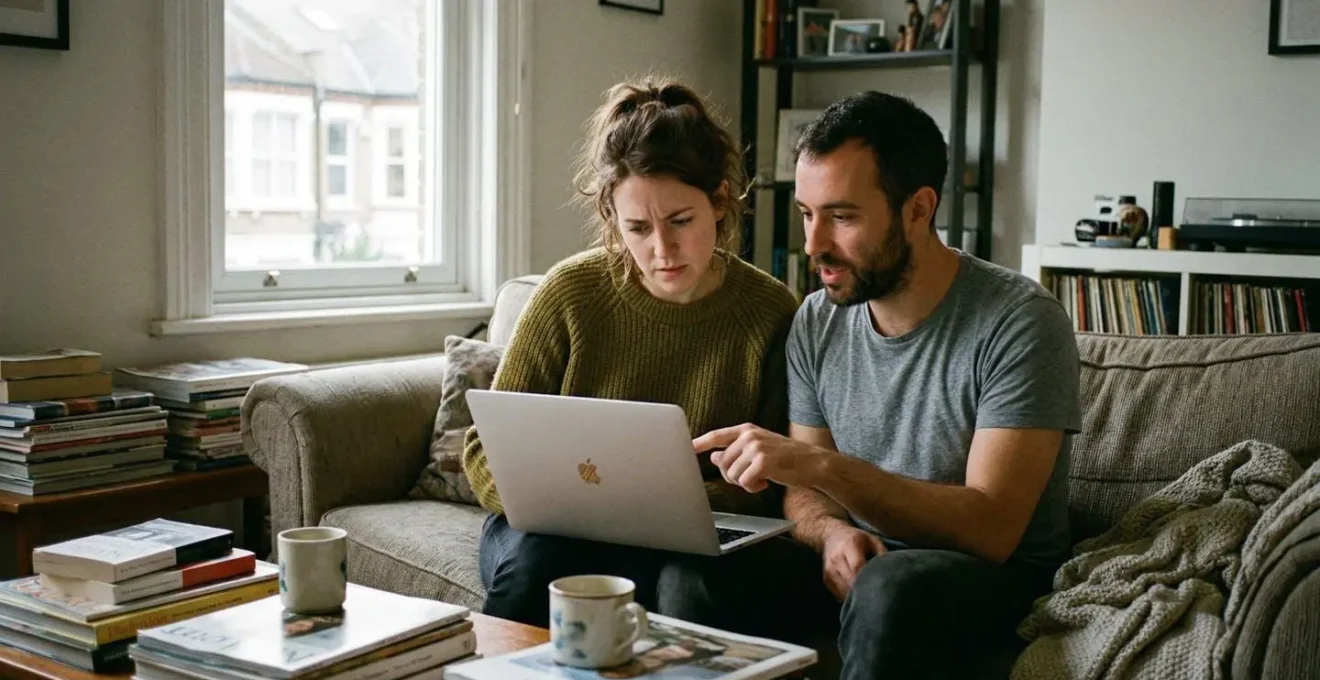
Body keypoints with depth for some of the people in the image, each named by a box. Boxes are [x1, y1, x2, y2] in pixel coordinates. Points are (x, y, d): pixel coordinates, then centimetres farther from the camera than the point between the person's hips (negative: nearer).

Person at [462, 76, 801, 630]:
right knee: (536, 562, -33)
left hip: (688, 545, 0)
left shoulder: (772, 313, -6)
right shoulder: (571, 292, -6)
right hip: (556, 532, 1)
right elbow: (487, 449, 0)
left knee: (692, 586, -34)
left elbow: (773, 486, -3)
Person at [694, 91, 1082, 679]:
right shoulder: (817, 322, 2)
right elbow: (804, 493, 7)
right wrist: (834, 532, -18)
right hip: (859, 559, 4)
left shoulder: (1019, 321, -17)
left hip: (995, 573, -4)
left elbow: (991, 528, -24)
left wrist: (819, 464, -31)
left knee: (889, 589, -38)